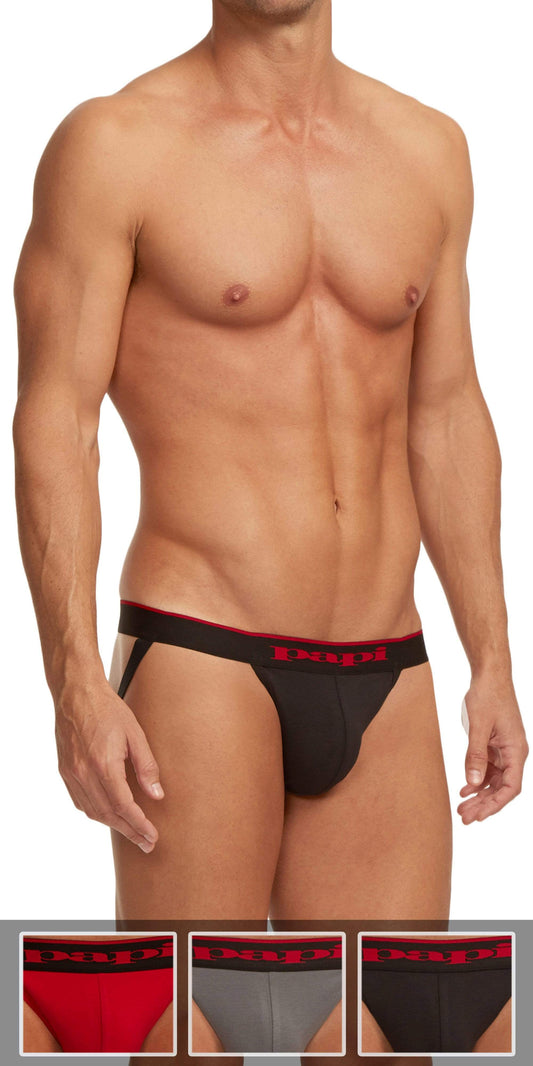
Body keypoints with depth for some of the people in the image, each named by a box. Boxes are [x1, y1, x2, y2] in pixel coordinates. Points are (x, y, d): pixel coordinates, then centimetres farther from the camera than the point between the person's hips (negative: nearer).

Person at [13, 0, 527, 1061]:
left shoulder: (429, 150, 11)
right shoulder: (112, 147, -3)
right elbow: (53, 420, -7)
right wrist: (75, 680, -16)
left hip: (386, 686, 5)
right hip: (203, 664, -5)